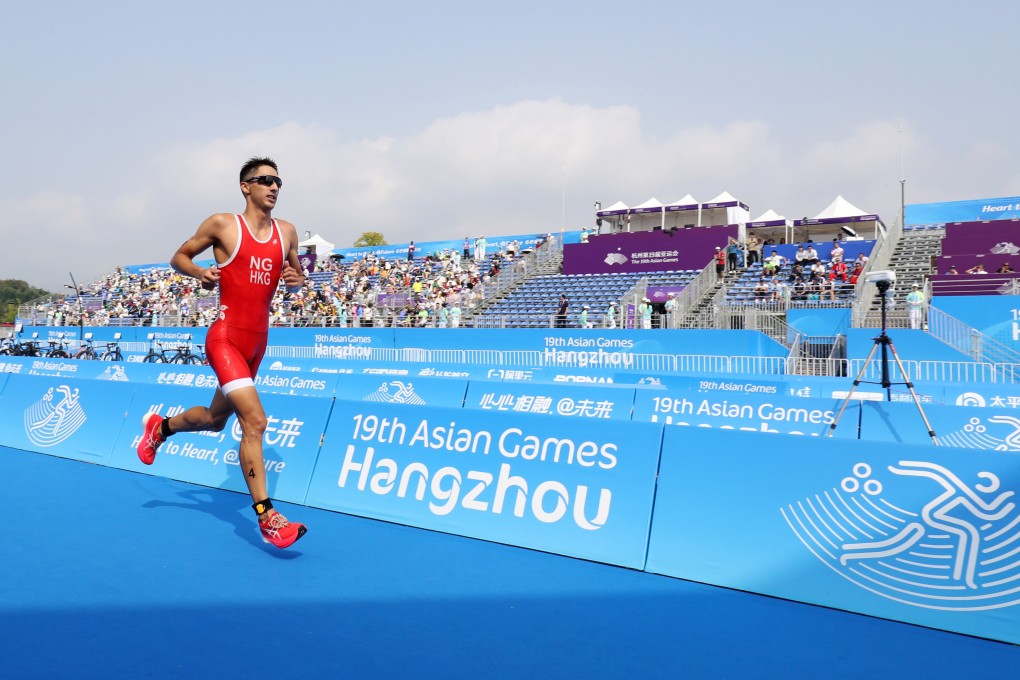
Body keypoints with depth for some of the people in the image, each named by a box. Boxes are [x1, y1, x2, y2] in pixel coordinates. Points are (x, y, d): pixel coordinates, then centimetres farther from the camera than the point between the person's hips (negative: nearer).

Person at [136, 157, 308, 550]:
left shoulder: (287, 232, 8)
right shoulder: (222, 224, -4)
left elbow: (295, 276, 19)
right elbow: (179, 257, 7)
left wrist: (296, 280, -4)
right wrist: (200, 273, -14)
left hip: (258, 341, 7)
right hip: (226, 337, -6)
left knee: (215, 419, 22)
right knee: (255, 421, -19)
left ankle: (160, 427, 53)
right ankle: (266, 516, -12)